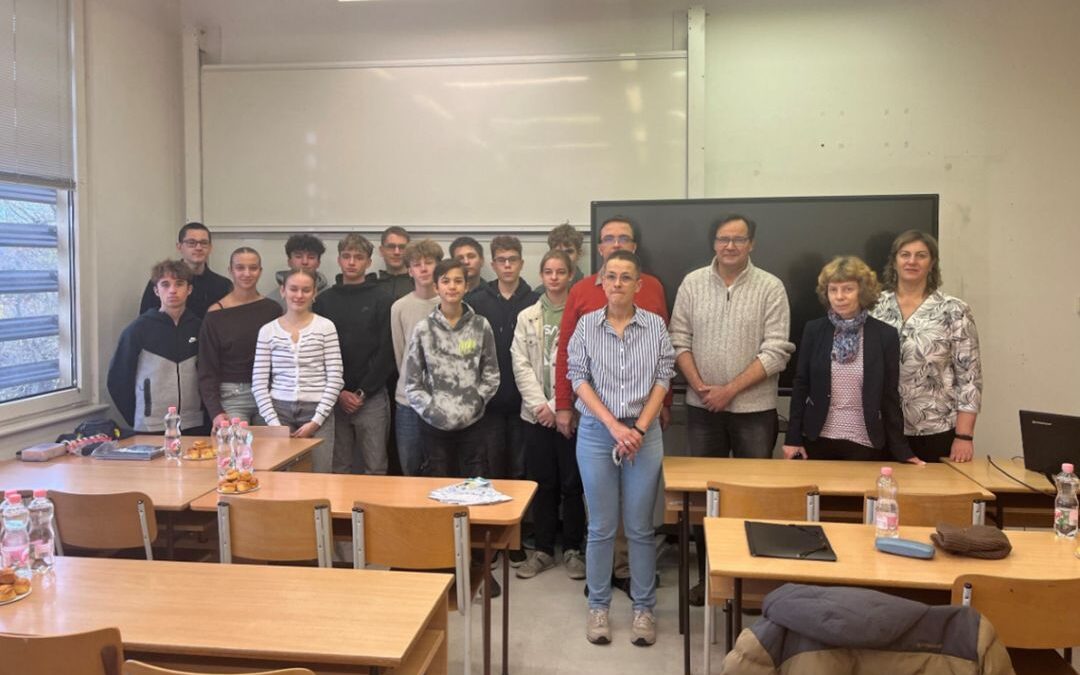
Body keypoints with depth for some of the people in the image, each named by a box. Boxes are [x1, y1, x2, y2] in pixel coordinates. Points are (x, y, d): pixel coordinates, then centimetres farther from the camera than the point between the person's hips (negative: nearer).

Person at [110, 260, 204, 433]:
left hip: (195, 425, 2)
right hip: (150, 429, -2)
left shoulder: (199, 328, 4)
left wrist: (205, 412, 8)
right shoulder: (138, 329, -3)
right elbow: (117, 379, 2)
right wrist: (135, 419, 2)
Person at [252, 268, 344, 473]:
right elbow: (259, 383, 4)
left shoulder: (325, 327, 1)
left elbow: (335, 379, -2)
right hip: (279, 409, 1)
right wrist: (273, 422, -5)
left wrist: (316, 420, -8)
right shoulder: (268, 331, 6)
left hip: (316, 410, -1)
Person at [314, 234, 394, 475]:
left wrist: (363, 392, -9)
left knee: (375, 468, 0)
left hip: (372, 398, -2)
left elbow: (386, 352, -4)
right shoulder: (324, 300, 8)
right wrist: (338, 392, -5)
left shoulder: (381, 300, 2)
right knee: (339, 468, 8)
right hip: (334, 398, 2)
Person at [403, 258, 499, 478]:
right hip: (434, 425, 0)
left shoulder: (481, 326, 0)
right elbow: (411, 380, 2)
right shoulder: (424, 329, -1)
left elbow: (491, 374, 5)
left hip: (472, 423, 0)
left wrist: (476, 402, -7)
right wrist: (430, 408, -9)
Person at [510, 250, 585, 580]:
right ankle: (543, 549, 20)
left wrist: (556, 406, -12)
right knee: (541, 482, 8)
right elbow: (521, 365, 3)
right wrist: (539, 404, -8)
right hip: (536, 413, 3)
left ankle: (572, 549, 17)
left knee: (572, 482, 3)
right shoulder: (527, 317, 10)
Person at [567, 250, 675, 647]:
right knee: (601, 527, 7)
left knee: (640, 527, 7)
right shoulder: (586, 325, 0)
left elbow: (662, 380, -1)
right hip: (596, 432, 0)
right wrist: (615, 426, -13)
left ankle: (643, 608, 19)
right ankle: (598, 607, 20)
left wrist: (639, 428, -10)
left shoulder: (655, 325, 2)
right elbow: (579, 380, -4)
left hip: (645, 432, 0)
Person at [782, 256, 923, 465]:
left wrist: (901, 450, 1)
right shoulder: (813, 330, 1)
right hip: (817, 440, 1)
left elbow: (890, 395, 2)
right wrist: (793, 438, 0)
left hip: (866, 444, -1)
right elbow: (801, 386, 4)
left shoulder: (885, 335, -1)